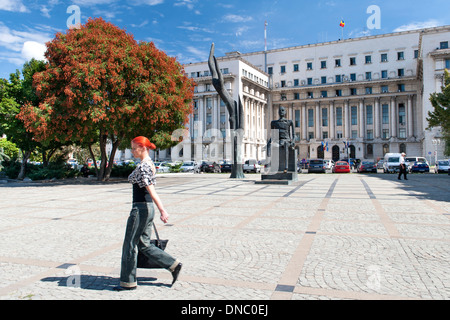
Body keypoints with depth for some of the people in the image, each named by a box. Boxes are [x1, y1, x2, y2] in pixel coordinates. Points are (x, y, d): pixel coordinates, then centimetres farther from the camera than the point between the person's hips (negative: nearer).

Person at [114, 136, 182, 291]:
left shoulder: (142, 166, -16)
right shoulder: (150, 163, 13)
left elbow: (151, 191, -22)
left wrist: (162, 210, -26)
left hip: (140, 208, -10)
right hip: (148, 207, 10)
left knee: (130, 245, 5)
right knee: (144, 244, 17)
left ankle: (128, 282, 19)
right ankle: (173, 264, 17)